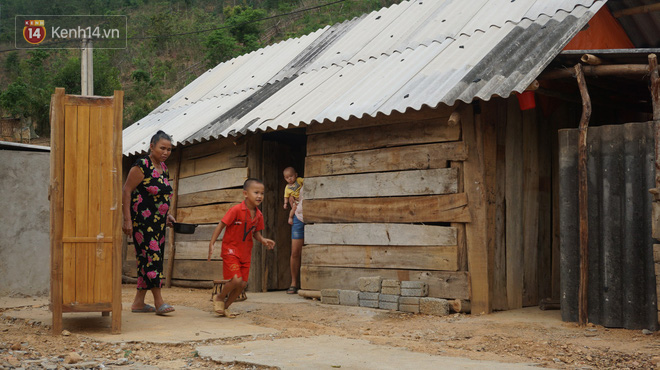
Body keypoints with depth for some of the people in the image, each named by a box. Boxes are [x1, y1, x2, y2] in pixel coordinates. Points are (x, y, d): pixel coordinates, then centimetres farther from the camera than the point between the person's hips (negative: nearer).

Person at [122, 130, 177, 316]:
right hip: (142, 221, -9)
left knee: (151, 258, 8)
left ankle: (138, 302, 15)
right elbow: (126, 192, -13)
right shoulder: (141, 166, -11)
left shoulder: (163, 168, 14)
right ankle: (159, 302, -10)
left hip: (158, 223, 9)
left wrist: (167, 214, 14)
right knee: (150, 256, -11)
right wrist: (127, 220, -18)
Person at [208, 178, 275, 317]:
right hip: (230, 250, -6)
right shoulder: (236, 210, -18)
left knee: (243, 284, 5)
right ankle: (220, 297, 11)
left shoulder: (258, 215, 1)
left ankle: (225, 307, 25)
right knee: (236, 279, -18)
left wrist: (263, 240, -8)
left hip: (246, 253, 7)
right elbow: (221, 225, -13)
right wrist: (211, 244, -17)